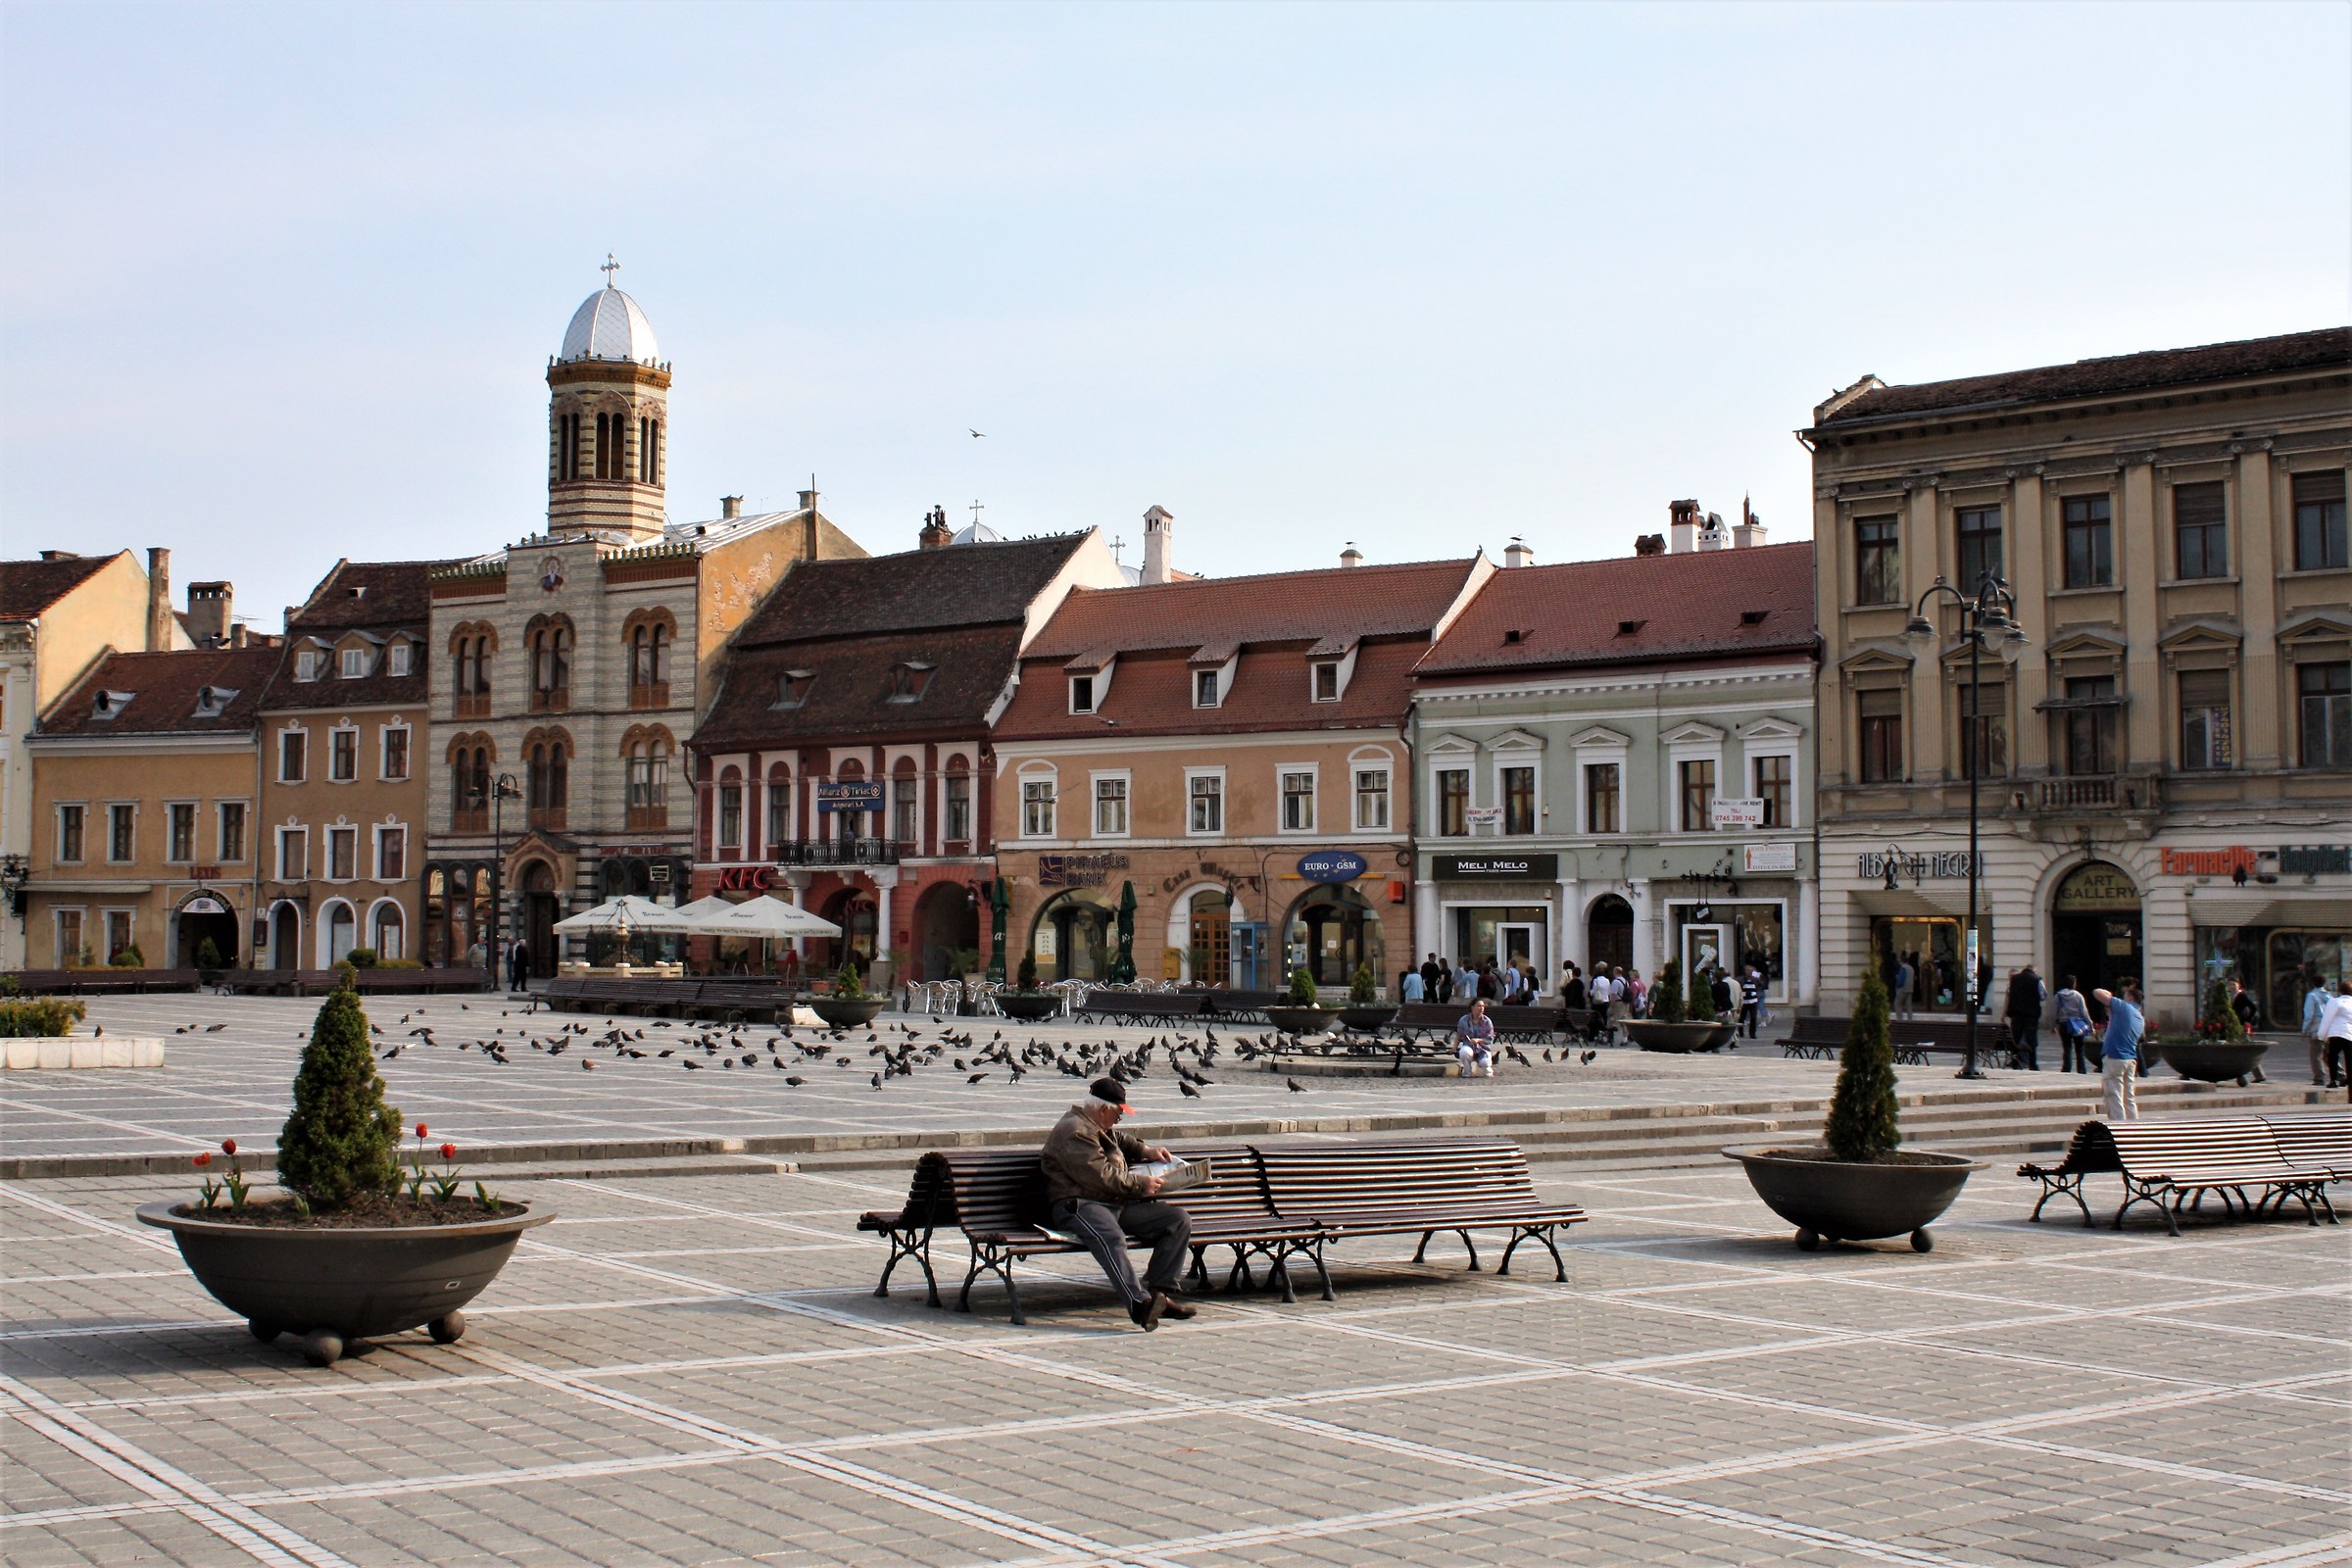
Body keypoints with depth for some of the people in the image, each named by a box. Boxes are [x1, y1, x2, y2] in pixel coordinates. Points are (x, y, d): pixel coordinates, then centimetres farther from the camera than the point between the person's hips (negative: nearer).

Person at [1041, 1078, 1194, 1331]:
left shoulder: (1103, 1129, 23)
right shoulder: (1074, 1131, -11)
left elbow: (1121, 1140, 48)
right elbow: (1102, 1176, -18)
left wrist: (1146, 1151, 30)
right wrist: (1141, 1184, -8)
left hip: (1118, 1205, 10)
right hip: (1078, 1204, -10)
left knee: (1180, 1220, -3)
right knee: (1111, 1237, -42)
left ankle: (1159, 1292, -11)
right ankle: (1139, 1303, -55)